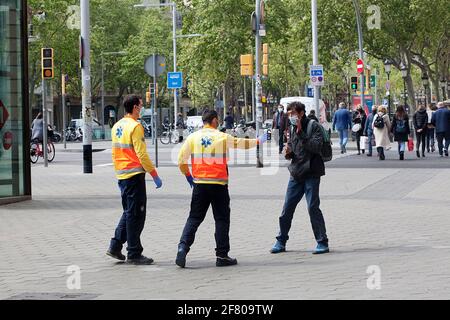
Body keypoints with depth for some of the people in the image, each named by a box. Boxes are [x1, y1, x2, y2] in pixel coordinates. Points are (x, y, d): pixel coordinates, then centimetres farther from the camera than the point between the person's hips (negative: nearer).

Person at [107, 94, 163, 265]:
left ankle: (115, 246, 16)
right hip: (135, 175, -9)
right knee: (136, 214, -3)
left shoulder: (117, 126, 12)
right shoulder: (135, 126, -14)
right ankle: (134, 254, 0)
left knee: (128, 212, 19)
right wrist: (155, 175, -13)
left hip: (121, 175, 9)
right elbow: (142, 154, -18)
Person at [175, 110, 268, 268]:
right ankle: (222, 256, 7)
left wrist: (188, 175, 17)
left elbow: (181, 160, 1)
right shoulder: (222, 137, -3)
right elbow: (241, 143, 13)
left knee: (194, 218, 8)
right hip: (218, 184, -3)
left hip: (199, 184, 3)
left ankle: (183, 247, -9)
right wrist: (258, 141, 31)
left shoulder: (193, 137, 2)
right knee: (222, 219, 6)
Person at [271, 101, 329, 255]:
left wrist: (301, 134, -20)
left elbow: (317, 146, -20)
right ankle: (281, 241, 19)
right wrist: (288, 153, -1)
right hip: (296, 173, 7)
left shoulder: (313, 126, -8)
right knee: (287, 208, 8)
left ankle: (322, 242, 2)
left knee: (313, 208, -7)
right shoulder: (293, 128, 13)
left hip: (311, 174, -7)